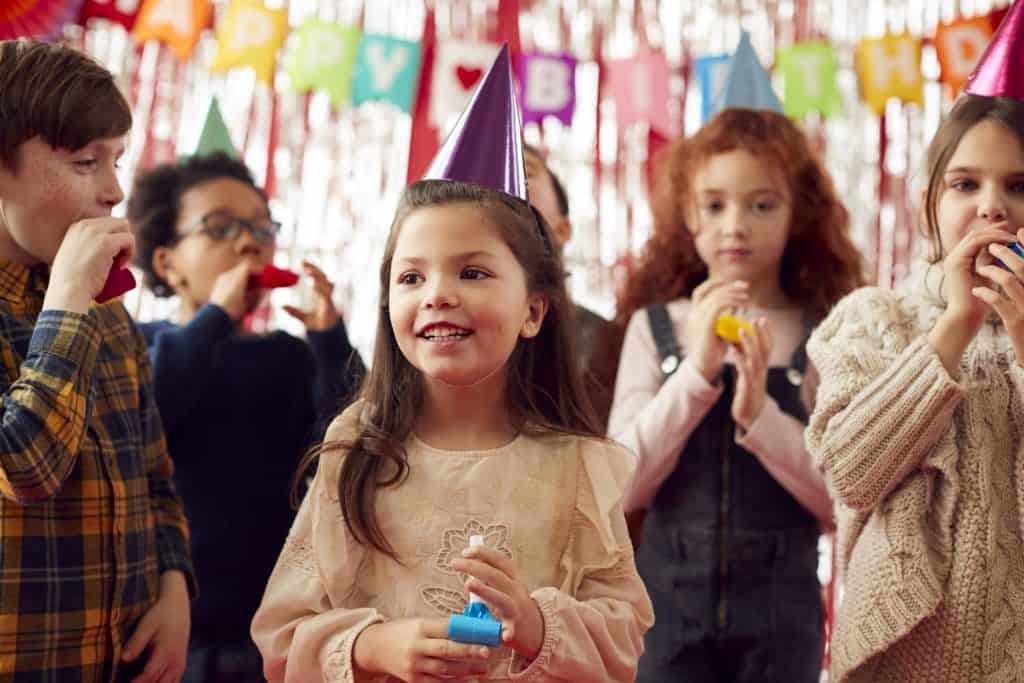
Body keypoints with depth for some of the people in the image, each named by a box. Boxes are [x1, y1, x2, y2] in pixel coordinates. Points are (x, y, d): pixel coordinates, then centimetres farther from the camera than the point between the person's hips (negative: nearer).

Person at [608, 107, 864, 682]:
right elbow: (623, 487, -8)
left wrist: (760, 414, -19)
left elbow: (845, 502, -6)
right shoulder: (654, 327, 1)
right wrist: (697, 371, -17)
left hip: (781, 607, 0)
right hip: (671, 597, 0)